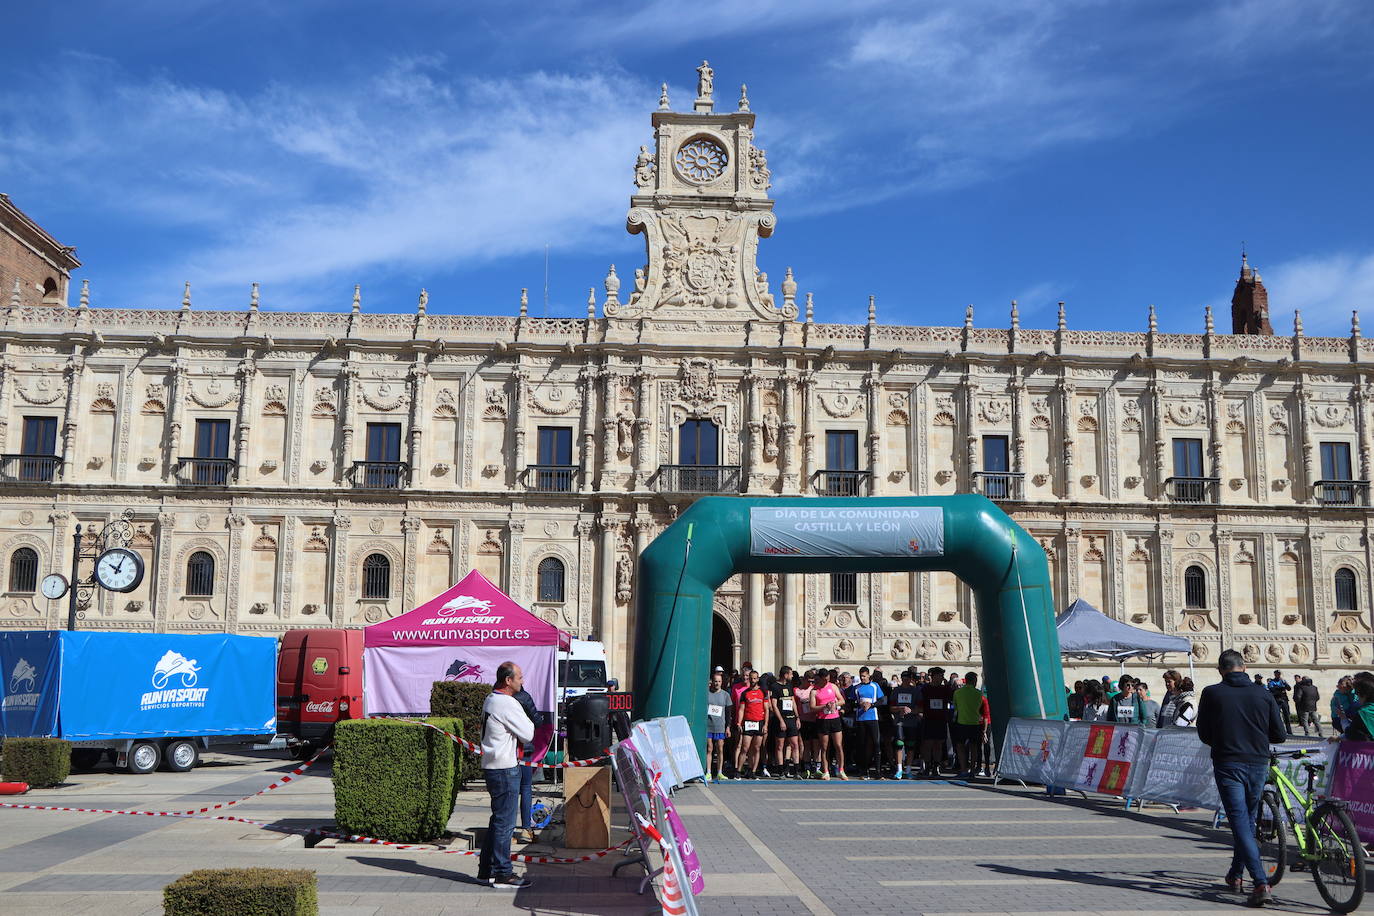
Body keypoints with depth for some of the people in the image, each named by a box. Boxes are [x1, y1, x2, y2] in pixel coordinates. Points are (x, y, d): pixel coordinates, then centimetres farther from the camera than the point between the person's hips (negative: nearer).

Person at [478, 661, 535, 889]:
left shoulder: (490, 699, 13)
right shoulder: (507, 704, -19)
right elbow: (528, 734, -13)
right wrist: (526, 721, 3)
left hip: (492, 766, 10)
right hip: (505, 769, -10)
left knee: (498, 819, 17)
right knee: (504, 822, -3)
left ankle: (486, 870, 24)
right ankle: (502, 874, 2)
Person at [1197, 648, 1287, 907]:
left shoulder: (1212, 694, -4)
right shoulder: (1264, 694, 1)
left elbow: (1203, 734, 2)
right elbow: (1280, 735, 5)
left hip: (1227, 764, -3)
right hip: (1258, 764, 3)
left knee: (1240, 822, -4)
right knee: (1248, 820, 19)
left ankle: (1262, 884, -16)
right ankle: (1235, 875, 31)